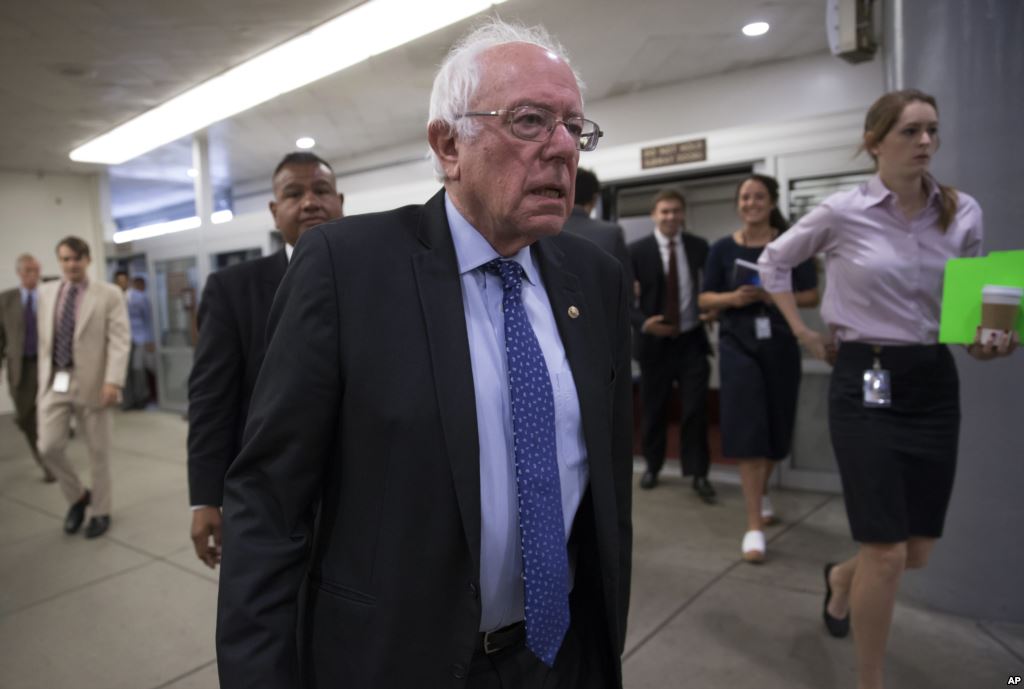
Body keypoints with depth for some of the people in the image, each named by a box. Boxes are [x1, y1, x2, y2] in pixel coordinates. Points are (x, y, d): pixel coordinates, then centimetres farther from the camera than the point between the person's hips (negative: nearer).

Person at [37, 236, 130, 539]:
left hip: (91, 382, -3)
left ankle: (100, 512, 22)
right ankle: (78, 496, 23)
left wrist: (113, 381, -22)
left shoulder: (109, 294, -3)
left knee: (98, 452, 6)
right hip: (54, 381, 4)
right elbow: (44, 339, 14)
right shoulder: (46, 292, 10)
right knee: (49, 447, -3)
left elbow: (120, 341, -11)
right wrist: (44, 376, 11)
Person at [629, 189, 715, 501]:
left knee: (695, 408, 0)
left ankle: (699, 473, 13)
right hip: (654, 340, -1)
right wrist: (642, 322, -21)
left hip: (691, 340, 1)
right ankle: (652, 466, 29)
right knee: (653, 409, 11)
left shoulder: (699, 247, 2)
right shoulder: (636, 250, -4)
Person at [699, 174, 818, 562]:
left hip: (780, 345, 1)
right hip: (738, 345, -1)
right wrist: (733, 298, -15)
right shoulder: (723, 248, 2)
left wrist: (776, 296, -16)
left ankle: (761, 494, 42)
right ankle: (754, 526, -2)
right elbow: (705, 299, 5)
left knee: (775, 428, 15)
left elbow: (812, 296, 1)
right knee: (746, 432, -7)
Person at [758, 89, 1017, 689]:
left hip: (935, 382, 4)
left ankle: (841, 578, 45)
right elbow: (775, 262, 8)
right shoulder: (842, 213, -7)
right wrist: (804, 332, 3)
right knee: (888, 555, -6)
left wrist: (983, 339, -11)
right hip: (865, 382, -4)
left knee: (918, 552, 11)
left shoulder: (964, 213, 2)